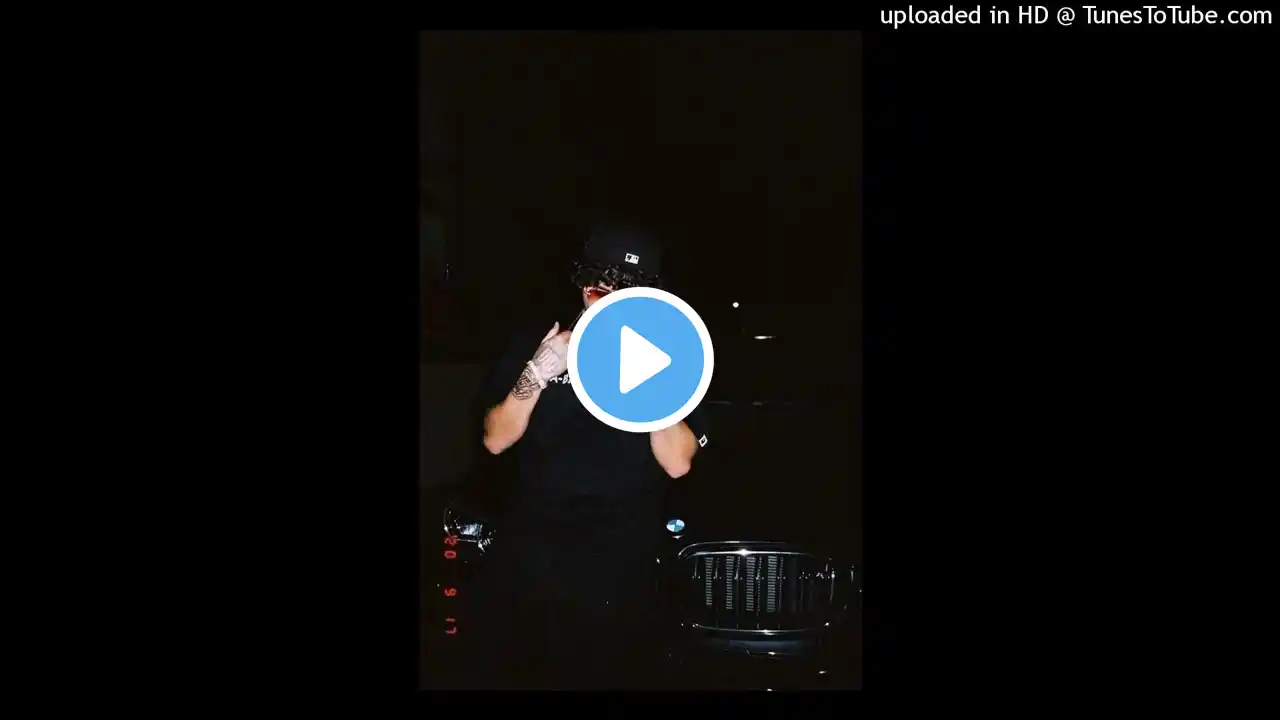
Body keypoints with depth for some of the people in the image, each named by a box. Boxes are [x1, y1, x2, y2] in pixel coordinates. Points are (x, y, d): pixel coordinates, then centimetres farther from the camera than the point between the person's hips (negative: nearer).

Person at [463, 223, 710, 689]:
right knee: (503, 673, 16)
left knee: (599, 675, 6)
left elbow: (677, 463, -9)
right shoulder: (535, 345, 4)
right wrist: (537, 375, -15)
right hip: (527, 551, 3)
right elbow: (496, 440, -1)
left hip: (617, 565, -2)